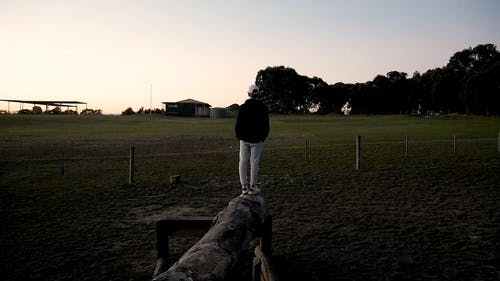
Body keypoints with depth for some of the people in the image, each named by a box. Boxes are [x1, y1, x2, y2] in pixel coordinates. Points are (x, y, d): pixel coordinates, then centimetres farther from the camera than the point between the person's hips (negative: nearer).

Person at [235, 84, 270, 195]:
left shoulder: (242, 107, -2)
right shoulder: (262, 108, -4)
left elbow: (238, 124, 1)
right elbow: (266, 125, 0)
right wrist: (263, 137, 13)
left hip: (244, 140, 1)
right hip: (257, 140, -1)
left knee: (243, 162, 8)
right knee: (254, 163, 0)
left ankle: (244, 187, 10)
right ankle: (253, 187, 2)